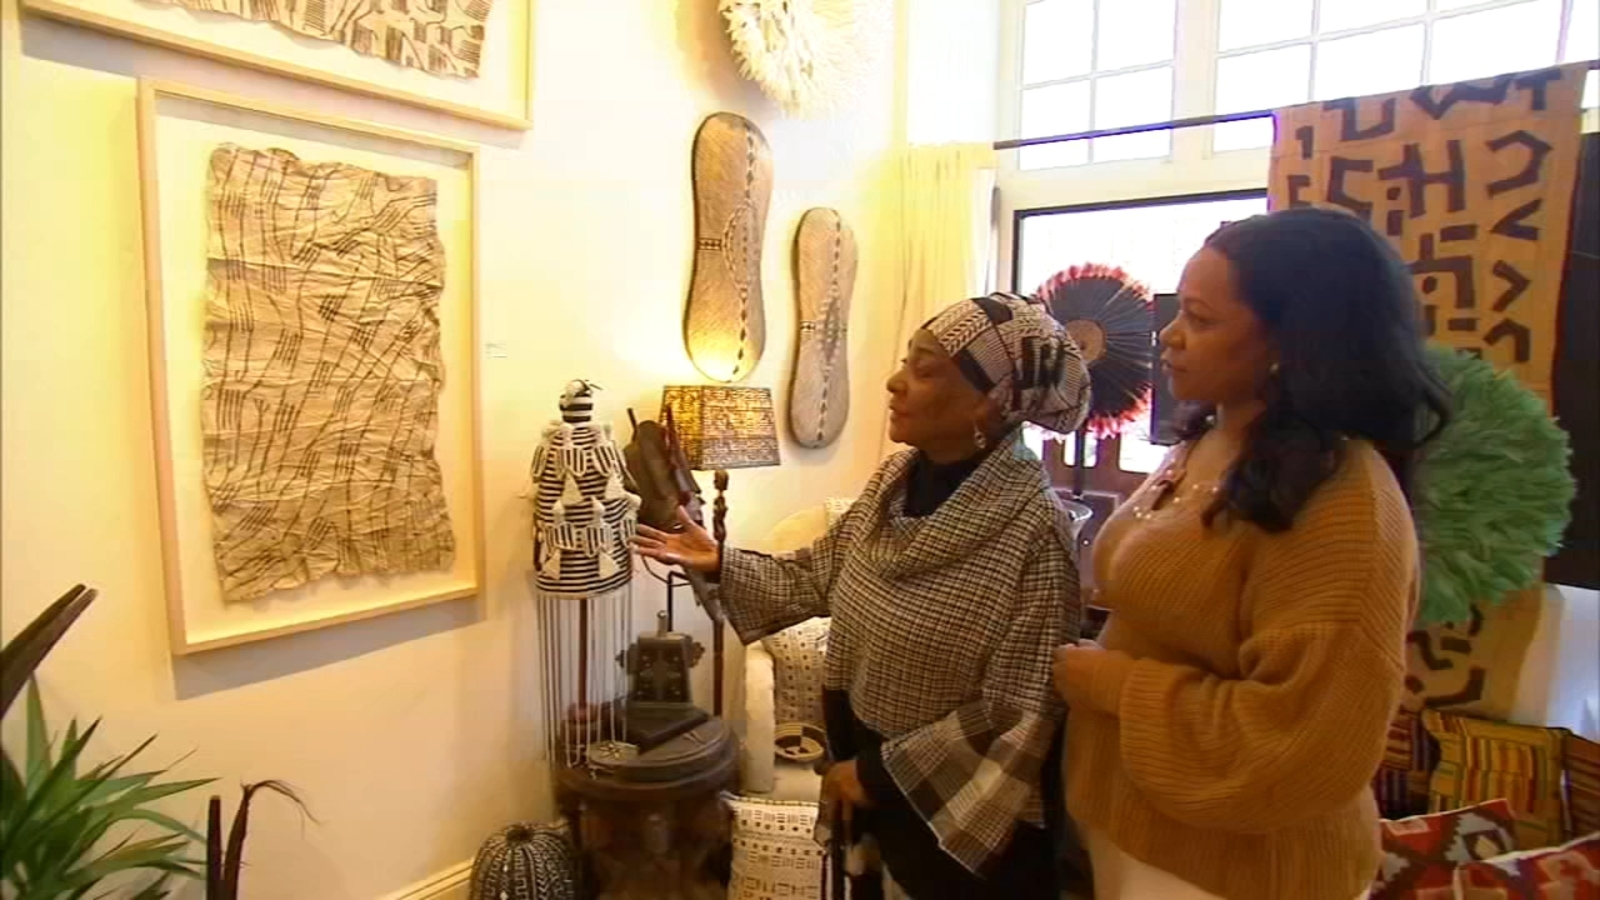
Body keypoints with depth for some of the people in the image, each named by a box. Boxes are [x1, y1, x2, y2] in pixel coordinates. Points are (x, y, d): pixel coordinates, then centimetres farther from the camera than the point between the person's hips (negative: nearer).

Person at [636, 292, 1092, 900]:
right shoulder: (896, 477, -5)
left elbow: (1018, 712, -24)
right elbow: (818, 577, 5)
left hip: (965, 813, -6)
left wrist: (883, 770, -19)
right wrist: (720, 564, -5)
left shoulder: (1033, 530, -26)